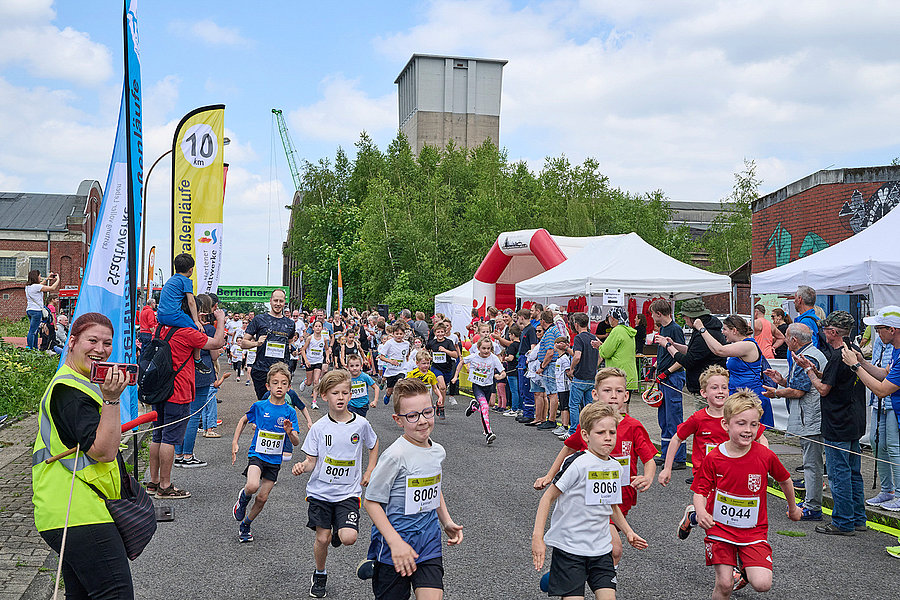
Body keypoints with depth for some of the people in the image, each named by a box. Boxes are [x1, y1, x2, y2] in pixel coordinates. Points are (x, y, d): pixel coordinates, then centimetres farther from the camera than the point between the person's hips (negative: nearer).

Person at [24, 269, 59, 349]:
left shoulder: (27, 286, 12)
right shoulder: (36, 286, -13)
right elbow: (52, 288, -13)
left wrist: (47, 279, 35)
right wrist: (58, 279, 3)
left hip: (29, 310, 9)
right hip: (36, 310, -9)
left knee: (35, 331, 14)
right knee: (32, 331, -11)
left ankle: (35, 348, 16)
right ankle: (29, 348, -13)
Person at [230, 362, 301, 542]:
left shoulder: (289, 412, -4)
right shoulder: (259, 406, -5)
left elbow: (296, 442, -8)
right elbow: (243, 421, 14)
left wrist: (290, 432, -30)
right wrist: (235, 443, 7)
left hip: (274, 460, 2)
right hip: (256, 455, -2)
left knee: (262, 498, 4)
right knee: (253, 486, -28)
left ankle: (245, 525, 30)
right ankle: (243, 497, 7)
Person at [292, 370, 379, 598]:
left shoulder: (361, 424, -4)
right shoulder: (319, 428, -5)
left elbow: (373, 445, 16)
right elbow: (312, 461, -2)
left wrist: (369, 472, 9)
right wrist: (302, 467, -24)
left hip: (348, 493, 0)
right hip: (320, 491, 1)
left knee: (349, 538, -16)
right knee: (322, 538, 2)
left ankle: (338, 533, 21)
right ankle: (320, 575, 30)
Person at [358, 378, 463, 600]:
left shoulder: (438, 451, 3)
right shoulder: (395, 456, -18)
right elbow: (371, 501, -15)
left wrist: (447, 522, 9)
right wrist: (395, 542, -19)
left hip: (429, 544, 5)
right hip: (394, 548, -5)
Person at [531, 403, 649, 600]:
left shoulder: (615, 467, 6)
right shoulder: (578, 463, -15)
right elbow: (548, 497, -12)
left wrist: (628, 531, 13)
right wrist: (537, 537, -17)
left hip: (601, 547, 6)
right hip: (569, 546, -6)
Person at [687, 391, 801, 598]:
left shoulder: (765, 456, -9)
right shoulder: (713, 458, -10)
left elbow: (785, 480, 10)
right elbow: (700, 491, -3)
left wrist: (793, 508, 25)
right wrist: (701, 512, -24)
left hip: (753, 532, 1)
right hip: (719, 529, -1)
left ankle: (744, 569, 19)